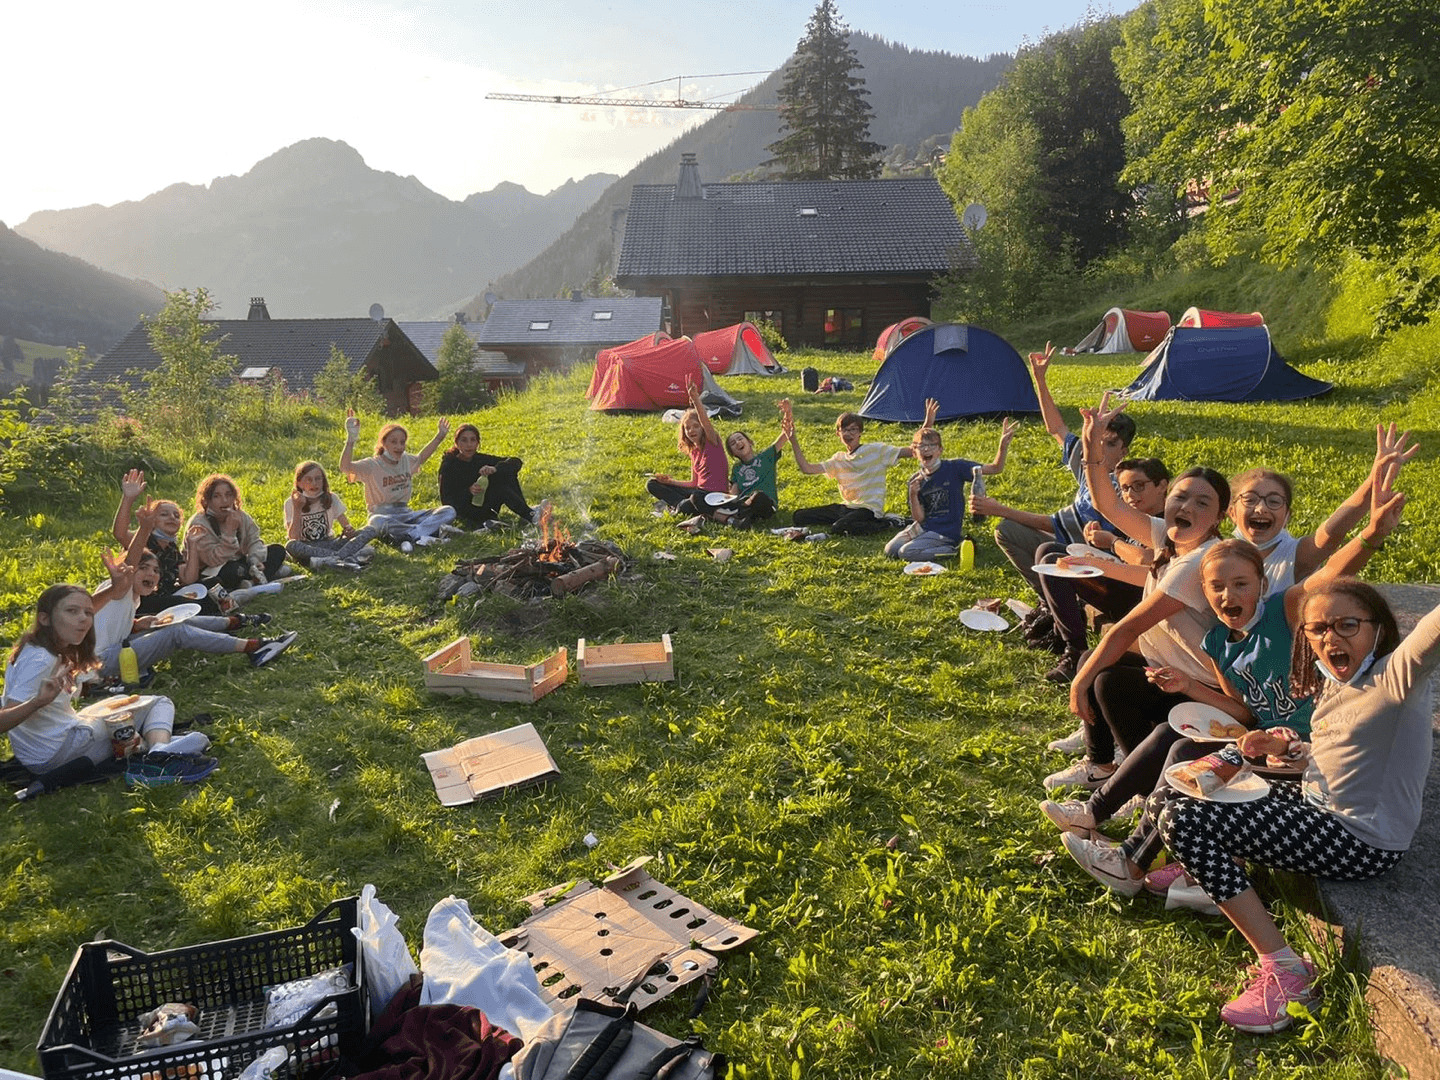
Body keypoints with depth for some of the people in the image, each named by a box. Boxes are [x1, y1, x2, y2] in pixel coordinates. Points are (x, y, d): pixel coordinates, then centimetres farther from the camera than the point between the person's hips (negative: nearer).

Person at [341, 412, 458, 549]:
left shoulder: (407, 460, 12)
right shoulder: (372, 465, -6)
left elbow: (420, 458, 35)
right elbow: (345, 467, -24)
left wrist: (439, 436, 31)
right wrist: (351, 439, -35)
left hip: (405, 514, 6)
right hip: (382, 515, -5)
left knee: (449, 511, -14)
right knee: (377, 522, -43)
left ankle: (410, 536, -37)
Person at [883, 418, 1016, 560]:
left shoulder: (954, 467, -9)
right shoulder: (915, 481, 1)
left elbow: (995, 469, -13)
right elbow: (919, 518, -4)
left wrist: (1003, 446, -30)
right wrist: (913, 495, -21)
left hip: (946, 531, -5)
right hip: (923, 527, 6)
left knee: (905, 552, -21)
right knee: (890, 550, -6)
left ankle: (954, 551, -4)